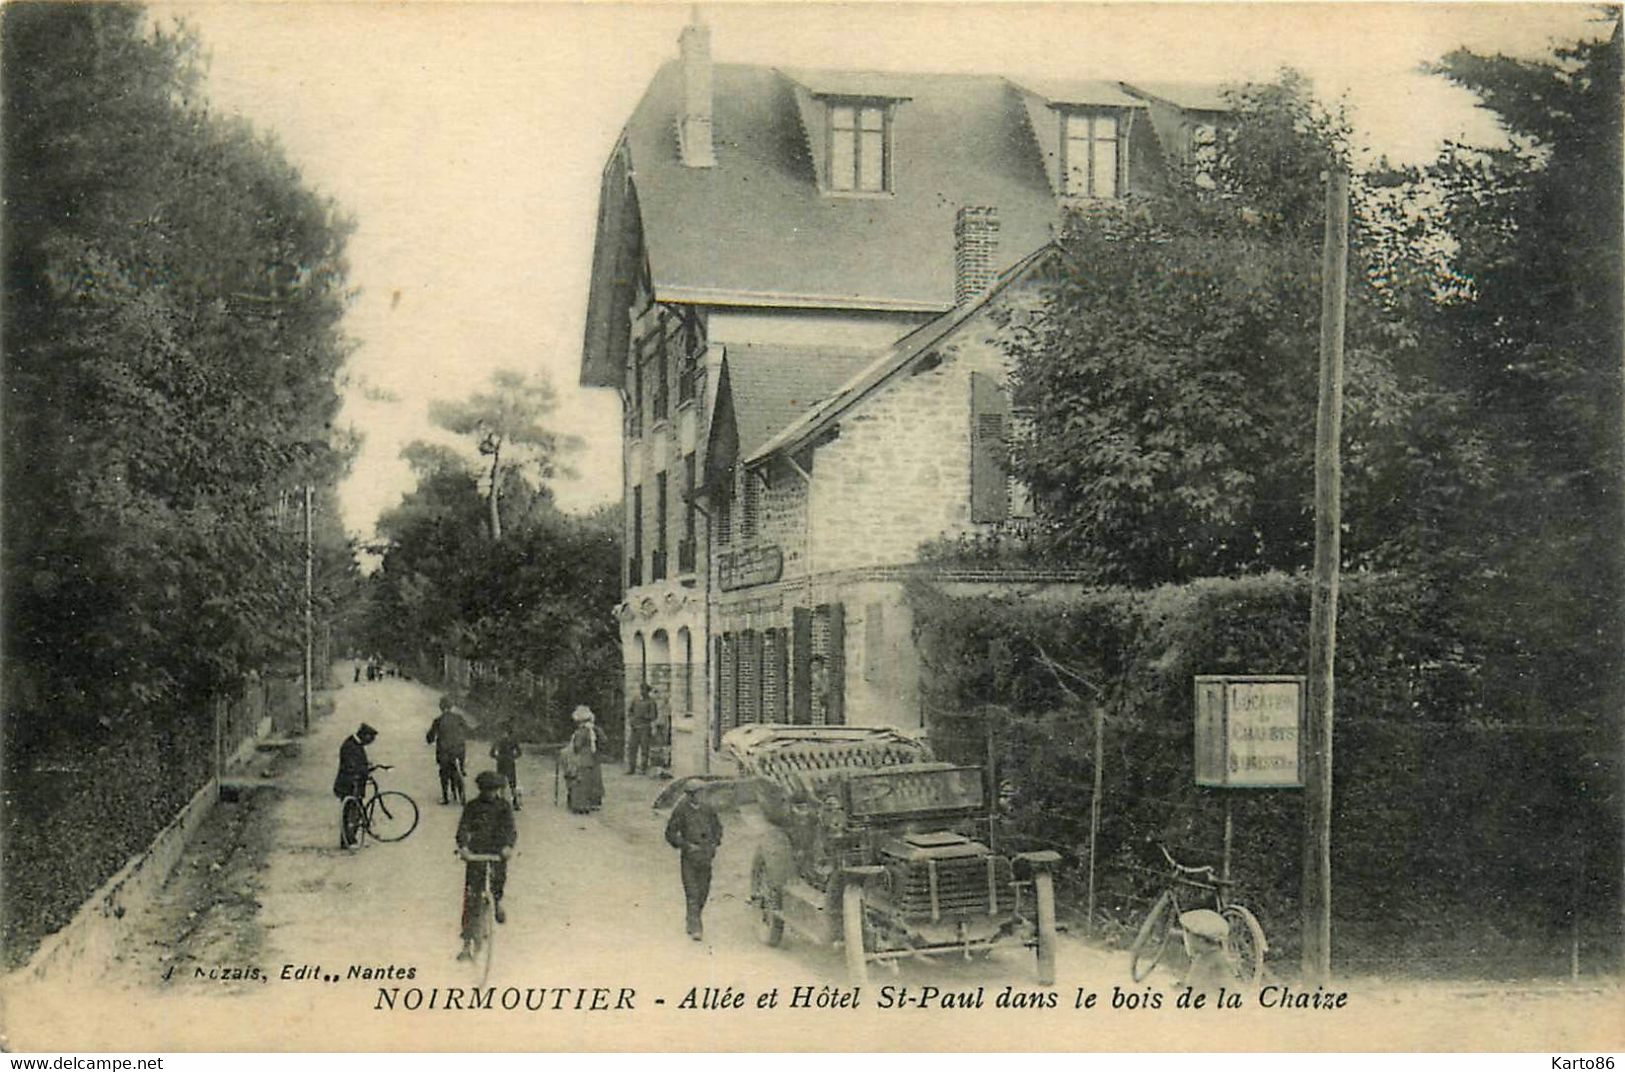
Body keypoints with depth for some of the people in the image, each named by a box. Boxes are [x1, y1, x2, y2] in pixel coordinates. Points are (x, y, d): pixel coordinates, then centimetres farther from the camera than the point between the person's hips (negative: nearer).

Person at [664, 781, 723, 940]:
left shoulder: (708, 808, 1)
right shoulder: (681, 810, -11)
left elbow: (717, 827, 17)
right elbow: (670, 834, -6)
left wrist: (715, 844, 2)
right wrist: (686, 845, -15)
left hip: (705, 856, 4)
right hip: (689, 857, -4)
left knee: (703, 891, 11)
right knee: (692, 893, -9)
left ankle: (693, 920, 31)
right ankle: (695, 927, -8)